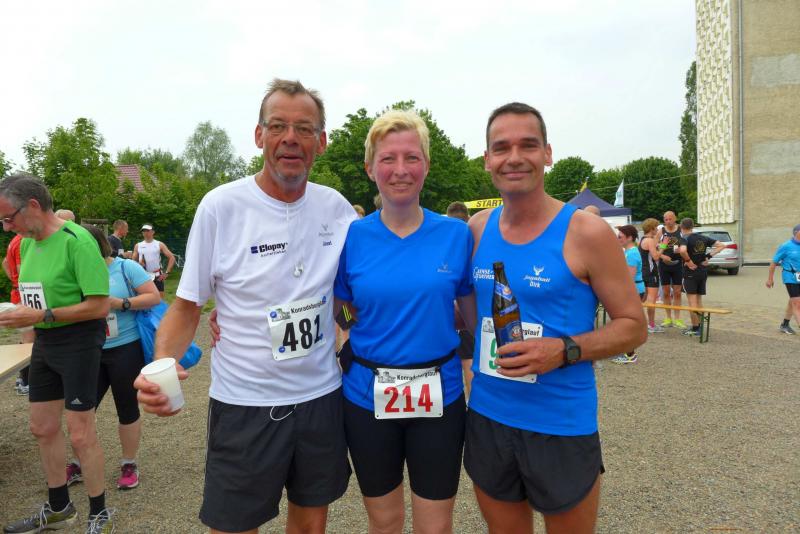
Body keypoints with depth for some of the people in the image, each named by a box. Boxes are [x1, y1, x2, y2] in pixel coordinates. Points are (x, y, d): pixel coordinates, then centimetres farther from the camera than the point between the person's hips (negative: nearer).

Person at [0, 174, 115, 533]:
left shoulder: (77, 241, -19)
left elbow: (100, 305, -22)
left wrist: (42, 316, -22)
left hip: (78, 341, -8)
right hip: (44, 342, 9)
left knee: (80, 433, -2)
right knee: (43, 428, 16)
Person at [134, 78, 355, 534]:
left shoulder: (337, 207, -2)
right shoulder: (221, 206, -11)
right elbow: (188, 307, -4)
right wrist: (161, 363, -21)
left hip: (322, 397, 3)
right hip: (244, 405, -3)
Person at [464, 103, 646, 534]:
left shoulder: (586, 232, -11)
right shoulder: (476, 229, 2)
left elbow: (633, 326, -6)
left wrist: (564, 351, -21)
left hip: (562, 426, -3)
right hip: (487, 418, 4)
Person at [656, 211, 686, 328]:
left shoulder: (681, 231, 1)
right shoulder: (661, 231, 3)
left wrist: (681, 250, -16)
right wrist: (662, 256, -16)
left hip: (677, 264, -1)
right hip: (664, 265, 1)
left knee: (677, 293, 2)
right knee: (666, 292, 7)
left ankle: (677, 319, 10)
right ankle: (668, 318, 17)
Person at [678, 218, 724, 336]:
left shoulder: (685, 238, -12)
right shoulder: (703, 238, 8)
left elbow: (682, 250, -33)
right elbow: (721, 245, 11)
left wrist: (689, 261, -18)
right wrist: (709, 256, 5)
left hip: (691, 272, -6)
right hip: (703, 272, 7)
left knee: (692, 301, -1)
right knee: (699, 300, 16)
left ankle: (695, 328, 1)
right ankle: (699, 327, 21)